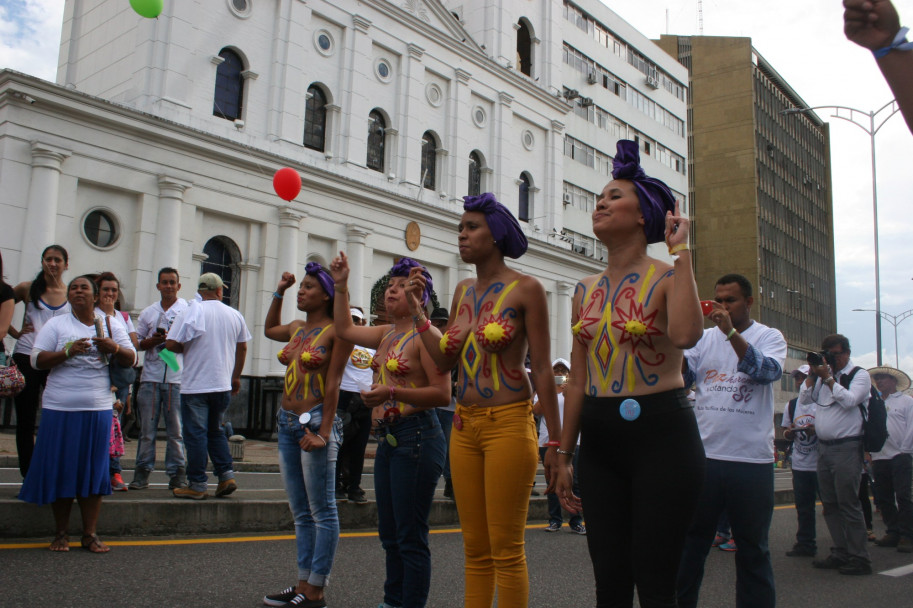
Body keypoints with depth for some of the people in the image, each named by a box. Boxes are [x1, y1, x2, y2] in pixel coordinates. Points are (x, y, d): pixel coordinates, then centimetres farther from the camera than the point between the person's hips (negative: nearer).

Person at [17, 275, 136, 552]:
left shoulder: (111, 326, 11)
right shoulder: (55, 325, 6)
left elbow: (131, 359, 5)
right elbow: (37, 360, -2)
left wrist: (114, 348, -16)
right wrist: (68, 352, -17)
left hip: (97, 409, 1)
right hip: (60, 408, -1)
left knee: (93, 470, 2)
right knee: (60, 469, 2)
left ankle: (90, 533, 9)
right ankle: (62, 533, 13)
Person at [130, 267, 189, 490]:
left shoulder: (188, 310, 6)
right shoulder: (147, 313, 15)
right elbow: (137, 342, 16)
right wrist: (153, 341, -4)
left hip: (177, 378, -2)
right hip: (150, 377, 2)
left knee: (176, 430, 1)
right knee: (147, 428, 3)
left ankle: (177, 474, 6)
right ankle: (142, 472, 11)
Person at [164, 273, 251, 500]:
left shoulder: (192, 312, -9)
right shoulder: (234, 315, 5)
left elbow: (171, 344, -13)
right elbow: (242, 347, 13)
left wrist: (187, 348, 8)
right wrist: (236, 377, 24)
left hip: (195, 385, -4)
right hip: (223, 385, 5)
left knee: (196, 434, 1)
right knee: (215, 431, 18)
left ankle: (197, 485, 4)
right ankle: (227, 475, 8)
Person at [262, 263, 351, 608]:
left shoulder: (336, 331, -8)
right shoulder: (297, 329, 13)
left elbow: (333, 383, -13)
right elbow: (269, 329, 36)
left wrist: (323, 433, -18)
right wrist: (278, 293, 24)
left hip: (315, 421, -8)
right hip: (287, 423, 8)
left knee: (321, 511, -1)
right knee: (301, 513, 12)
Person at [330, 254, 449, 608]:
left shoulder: (425, 334, -10)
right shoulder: (386, 334, 14)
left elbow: (442, 394, -17)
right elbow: (344, 329, 26)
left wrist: (393, 393, -25)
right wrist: (341, 286, 19)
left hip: (416, 438, -9)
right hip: (388, 439, 9)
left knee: (410, 538, -4)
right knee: (390, 535, 16)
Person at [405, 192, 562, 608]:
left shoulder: (526, 289, -6)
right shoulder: (463, 290, 13)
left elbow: (542, 370, -7)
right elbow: (445, 360, 14)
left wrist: (556, 442, -9)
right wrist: (417, 311, 8)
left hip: (509, 424, -6)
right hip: (464, 425, 6)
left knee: (506, 549, 0)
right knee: (475, 549, 12)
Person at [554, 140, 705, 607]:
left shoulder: (667, 277, -4)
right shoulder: (586, 291, 12)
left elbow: (685, 335, -28)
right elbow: (577, 380, 13)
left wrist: (681, 252, -18)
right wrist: (563, 455, 12)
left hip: (660, 433, -5)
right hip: (599, 438, 5)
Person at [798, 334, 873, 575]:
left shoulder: (859, 375, -1)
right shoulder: (822, 376, 16)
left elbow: (850, 400, -16)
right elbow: (804, 399, 12)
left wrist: (828, 378, -15)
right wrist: (812, 374, 2)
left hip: (846, 448, -7)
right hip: (823, 447, 7)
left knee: (848, 504, -8)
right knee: (829, 505, 9)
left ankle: (859, 558, -1)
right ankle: (840, 553, 16)